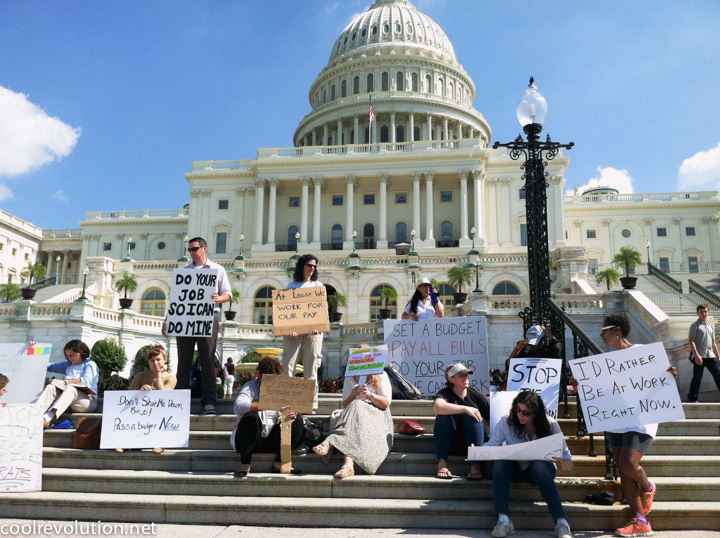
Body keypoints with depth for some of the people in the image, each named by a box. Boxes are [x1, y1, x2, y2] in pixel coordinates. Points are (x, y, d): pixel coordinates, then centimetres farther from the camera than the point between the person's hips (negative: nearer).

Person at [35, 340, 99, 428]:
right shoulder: (68, 365, 25)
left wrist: (65, 382, -21)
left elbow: (86, 381, -13)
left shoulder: (90, 364, 6)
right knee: (51, 387, -21)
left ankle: (48, 417, -58)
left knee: (71, 388, -36)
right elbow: (48, 366, 28)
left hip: (88, 401, -5)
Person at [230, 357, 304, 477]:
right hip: (250, 440, -4)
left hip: (271, 441, 4)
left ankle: (279, 463, -13)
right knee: (251, 417, -32)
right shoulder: (250, 387, -7)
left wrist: (290, 415, -27)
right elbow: (238, 406, -29)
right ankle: (245, 465, -24)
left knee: (297, 420, -13)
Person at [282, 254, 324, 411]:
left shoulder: (317, 285, 16)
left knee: (311, 369, -2)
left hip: (313, 331, 0)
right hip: (293, 331, 0)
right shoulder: (292, 286, 13)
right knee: (287, 368, -6)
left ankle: (311, 405, 0)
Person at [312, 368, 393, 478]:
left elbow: (386, 403, -1)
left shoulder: (381, 376, 6)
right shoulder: (350, 377, 15)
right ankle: (348, 464, -52)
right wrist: (352, 396, -11)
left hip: (377, 415, -2)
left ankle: (329, 443, -43)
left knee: (356, 407, -33)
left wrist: (370, 395, -18)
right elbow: (345, 406, 11)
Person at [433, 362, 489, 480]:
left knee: (472, 416, -24)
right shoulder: (445, 394, -8)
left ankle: (475, 466, -31)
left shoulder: (477, 396, 1)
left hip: (472, 442, 1)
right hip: (450, 443, -1)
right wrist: (465, 408, -36)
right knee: (444, 415, -25)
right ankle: (442, 464, -32)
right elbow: (437, 408, -33)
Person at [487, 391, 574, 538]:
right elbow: (490, 446, -9)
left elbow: (565, 456, -6)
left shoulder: (550, 425, -7)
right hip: (515, 470, 1)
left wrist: (565, 464, -30)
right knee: (500, 462, -31)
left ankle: (561, 524, -39)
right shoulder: (506, 422, -6)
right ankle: (503, 521, -37)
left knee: (538, 464, -36)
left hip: (541, 470, -1)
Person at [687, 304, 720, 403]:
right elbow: (691, 341, -9)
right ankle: (692, 398, 3)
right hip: (699, 357, -6)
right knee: (697, 378, -4)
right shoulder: (695, 325, 0)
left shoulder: (711, 327, 20)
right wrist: (696, 355, -18)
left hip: (710, 356, 6)